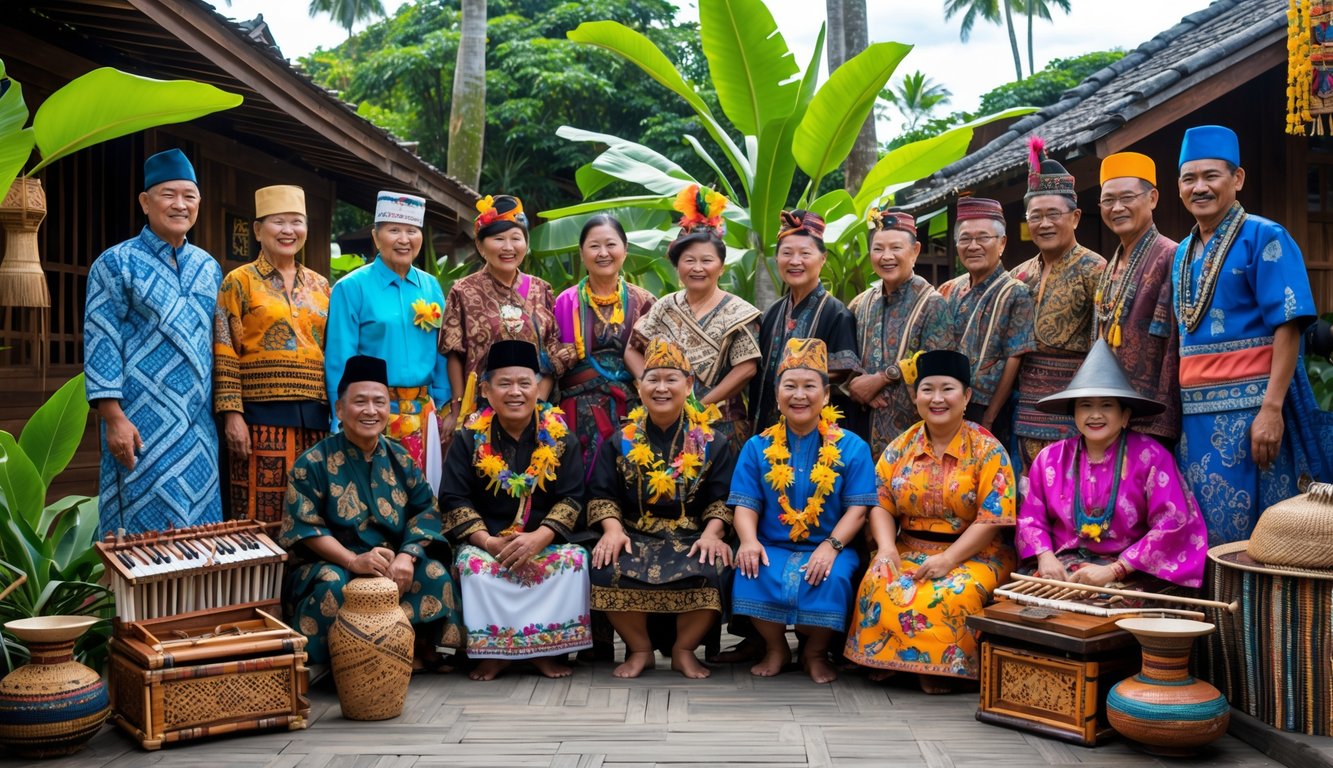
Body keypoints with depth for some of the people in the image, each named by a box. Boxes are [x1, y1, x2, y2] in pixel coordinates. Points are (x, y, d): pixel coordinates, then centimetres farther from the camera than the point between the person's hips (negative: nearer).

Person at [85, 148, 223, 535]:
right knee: (144, 532, -1)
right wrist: (113, 417, -15)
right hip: (142, 425, -5)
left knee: (199, 523, 9)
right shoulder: (116, 263, -2)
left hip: (199, 426, 5)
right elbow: (100, 343, -7)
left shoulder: (208, 267, 13)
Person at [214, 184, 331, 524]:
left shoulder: (319, 285, 14)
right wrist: (232, 414, -11)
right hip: (262, 416, -4)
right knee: (261, 514, -3)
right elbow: (224, 355, -4)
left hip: (315, 416, 4)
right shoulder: (239, 282, 1)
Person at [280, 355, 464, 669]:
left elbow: (424, 510, 1)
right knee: (333, 585, -36)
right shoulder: (313, 463, -6)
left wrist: (407, 556, -19)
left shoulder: (400, 458, 7)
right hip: (330, 562, -3)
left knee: (435, 573, -22)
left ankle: (420, 646, -6)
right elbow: (306, 526, -13)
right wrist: (354, 561, -27)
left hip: (393, 559, 4)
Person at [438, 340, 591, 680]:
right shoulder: (471, 437, 2)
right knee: (472, 564, -30)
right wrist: (488, 542, -17)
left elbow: (571, 498, -4)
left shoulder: (558, 437, 2)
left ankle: (548, 648, -14)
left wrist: (539, 538, -20)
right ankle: (493, 650, -15)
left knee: (575, 560, -27)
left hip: (545, 542, 0)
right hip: (486, 542, 0)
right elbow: (453, 498, -3)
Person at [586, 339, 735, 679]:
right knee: (608, 568, -30)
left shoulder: (711, 443, 8)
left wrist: (712, 533, -16)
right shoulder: (620, 442, 11)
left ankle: (684, 650, -5)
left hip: (693, 537, -1)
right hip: (635, 535, 1)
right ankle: (640, 648, -5)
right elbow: (602, 494, 6)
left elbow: (722, 498, 3)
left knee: (712, 572, -32)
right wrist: (613, 529, -13)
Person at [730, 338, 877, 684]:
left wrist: (831, 546, -22)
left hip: (828, 548, -1)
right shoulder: (758, 447, 9)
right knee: (750, 571, -31)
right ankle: (775, 648, -1)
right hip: (773, 547, 1)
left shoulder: (851, 447, 4)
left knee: (832, 578, -34)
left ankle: (816, 653, -1)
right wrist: (749, 540, -20)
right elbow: (746, 504, 2)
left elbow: (857, 508, -4)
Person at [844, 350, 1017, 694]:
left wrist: (948, 559, -21)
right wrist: (886, 546, -16)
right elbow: (881, 503, 4)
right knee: (879, 585, -28)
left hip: (973, 555, -3)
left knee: (950, 595, -34)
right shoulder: (900, 447, 8)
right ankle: (884, 658, -10)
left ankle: (939, 666, -12)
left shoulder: (987, 450, -4)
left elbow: (992, 518, -11)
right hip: (909, 550, 3)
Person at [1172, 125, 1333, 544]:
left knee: (1246, 530, -2)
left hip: (1248, 409, -6)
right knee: (1197, 531, 11)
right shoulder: (1183, 253, 15)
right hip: (1195, 413, 7)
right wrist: (1180, 409, 13)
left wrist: (1272, 409, -20)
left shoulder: (1263, 238, -6)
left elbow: (1288, 326, -12)